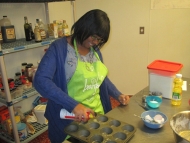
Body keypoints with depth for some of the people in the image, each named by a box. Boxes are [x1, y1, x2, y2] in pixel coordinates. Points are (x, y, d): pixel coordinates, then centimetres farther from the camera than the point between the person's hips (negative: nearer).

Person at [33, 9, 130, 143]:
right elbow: (41, 80, -26)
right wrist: (73, 105, -31)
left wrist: (118, 95, 2)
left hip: (97, 114, 6)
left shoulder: (95, 50, 5)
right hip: (70, 119, -6)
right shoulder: (59, 48, -16)